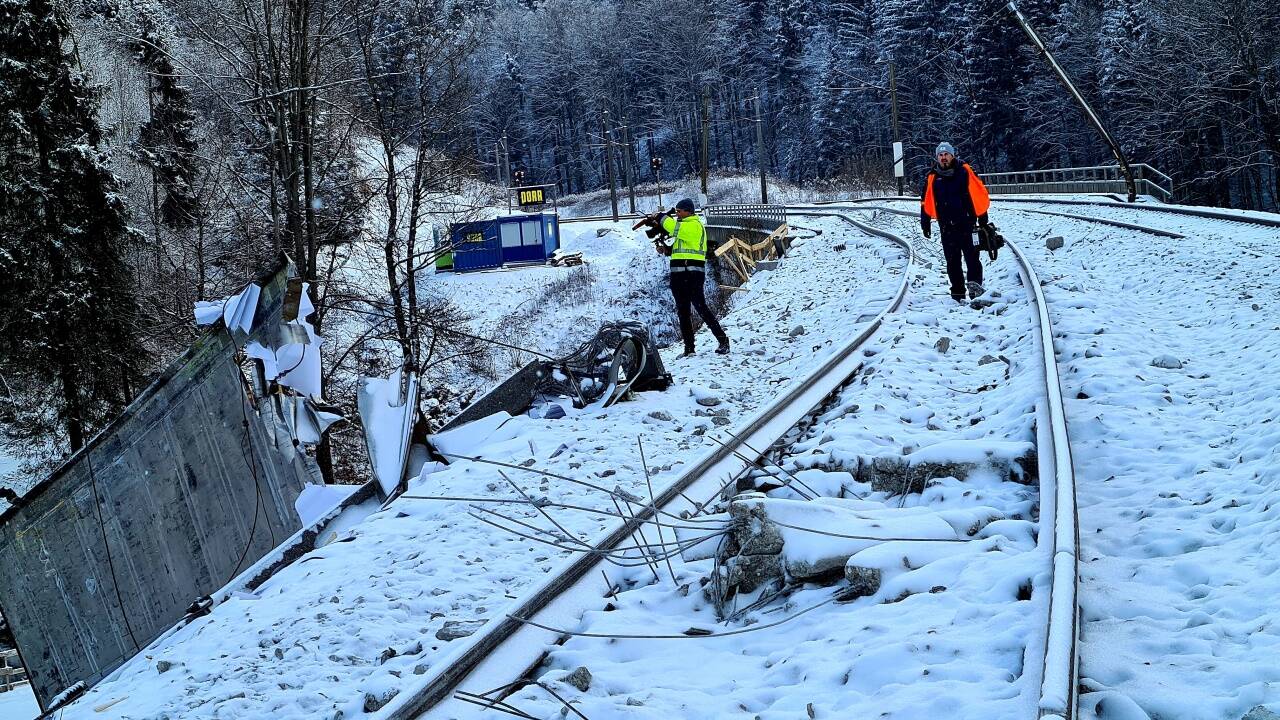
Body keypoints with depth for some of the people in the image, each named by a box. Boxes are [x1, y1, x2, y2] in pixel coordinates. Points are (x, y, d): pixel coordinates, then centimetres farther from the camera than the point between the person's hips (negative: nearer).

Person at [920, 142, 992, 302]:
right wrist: (925, 223, 10)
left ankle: (975, 284, -12)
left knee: (972, 257, -10)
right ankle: (957, 294, 12)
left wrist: (983, 220, 1)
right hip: (947, 227, 3)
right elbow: (926, 202, 13)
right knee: (952, 261, 6)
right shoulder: (932, 178, 5)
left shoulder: (964, 171, -3)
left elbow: (980, 194, 1)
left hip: (967, 224, -3)